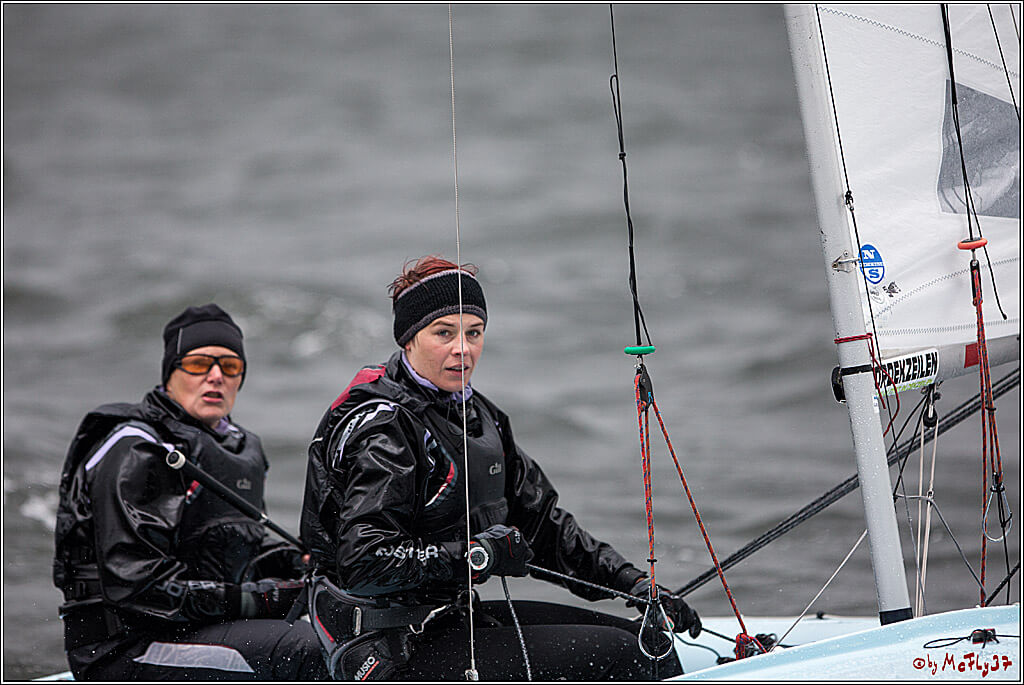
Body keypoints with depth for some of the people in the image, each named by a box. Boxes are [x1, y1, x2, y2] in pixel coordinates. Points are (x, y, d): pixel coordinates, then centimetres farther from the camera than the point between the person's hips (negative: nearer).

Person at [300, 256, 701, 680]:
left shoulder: (477, 415, 13)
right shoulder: (383, 428, -17)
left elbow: (540, 521, 18)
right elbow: (362, 563, -27)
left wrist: (632, 582, 9)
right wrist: (478, 554, -23)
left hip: (459, 614, 10)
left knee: (652, 640, 5)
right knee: (617, 655, -16)